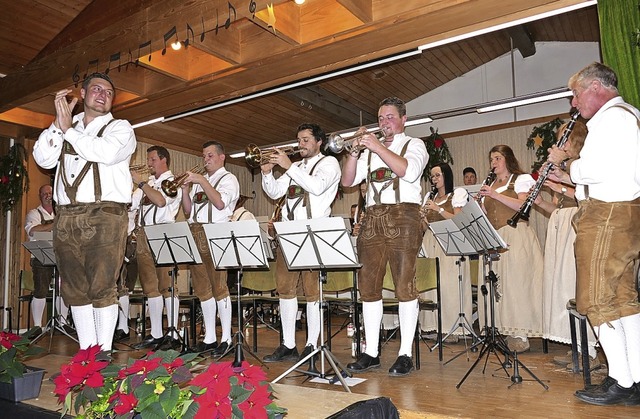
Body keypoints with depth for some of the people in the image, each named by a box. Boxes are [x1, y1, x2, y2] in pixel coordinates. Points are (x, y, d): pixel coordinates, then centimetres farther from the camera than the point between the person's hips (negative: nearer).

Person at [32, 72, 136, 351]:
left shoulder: (120, 128, 7)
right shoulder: (65, 126, 19)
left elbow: (106, 153, -14)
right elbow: (44, 159, 6)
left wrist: (69, 129, -5)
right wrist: (58, 124, -2)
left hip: (105, 216, -4)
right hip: (66, 217, 5)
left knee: (102, 286, -7)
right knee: (74, 288, 6)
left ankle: (104, 352, 0)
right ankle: (86, 351, 15)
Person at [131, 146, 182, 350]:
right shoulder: (147, 183, 20)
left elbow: (161, 201, -19)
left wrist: (141, 182, -12)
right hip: (144, 236, 7)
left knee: (167, 285, -6)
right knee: (150, 286, 9)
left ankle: (173, 335, 0)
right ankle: (156, 335, 16)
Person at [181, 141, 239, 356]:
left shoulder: (228, 178, 4)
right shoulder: (198, 180, 24)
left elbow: (220, 203, -14)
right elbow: (188, 211, 19)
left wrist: (202, 181, -14)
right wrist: (185, 188, 5)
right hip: (195, 235, 7)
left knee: (218, 286, -8)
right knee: (202, 288, 7)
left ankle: (226, 338, -2)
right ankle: (209, 337, 14)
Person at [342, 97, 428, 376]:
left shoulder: (414, 144, 10)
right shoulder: (369, 149, 21)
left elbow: (409, 171, -12)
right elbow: (348, 180, 12)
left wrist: (378, 147, -13)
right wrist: (355, 151, -1)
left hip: (402, 218, -4)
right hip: (372, 219, 5)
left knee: (404, 286, -5)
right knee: (368, 287, 4)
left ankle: (405, 354, 3)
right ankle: (371, 353, 13)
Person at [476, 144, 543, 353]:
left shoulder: (521, 179, 7)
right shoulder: (490, 186, 22)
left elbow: (523, 205, -10)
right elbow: (486, 215, 19)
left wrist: (495, 195, -15)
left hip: (516, 236, -5)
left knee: (516, 281, -11)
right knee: (496, 284, -2)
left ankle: (520, 334, -7)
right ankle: (502, 329, 4)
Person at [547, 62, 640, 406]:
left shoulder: (611, 116, -11)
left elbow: (592, 169, -22)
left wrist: (564, 161, -4)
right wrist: (566, 178, 16)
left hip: (606, 216, -11)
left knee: (598, 301, -5)